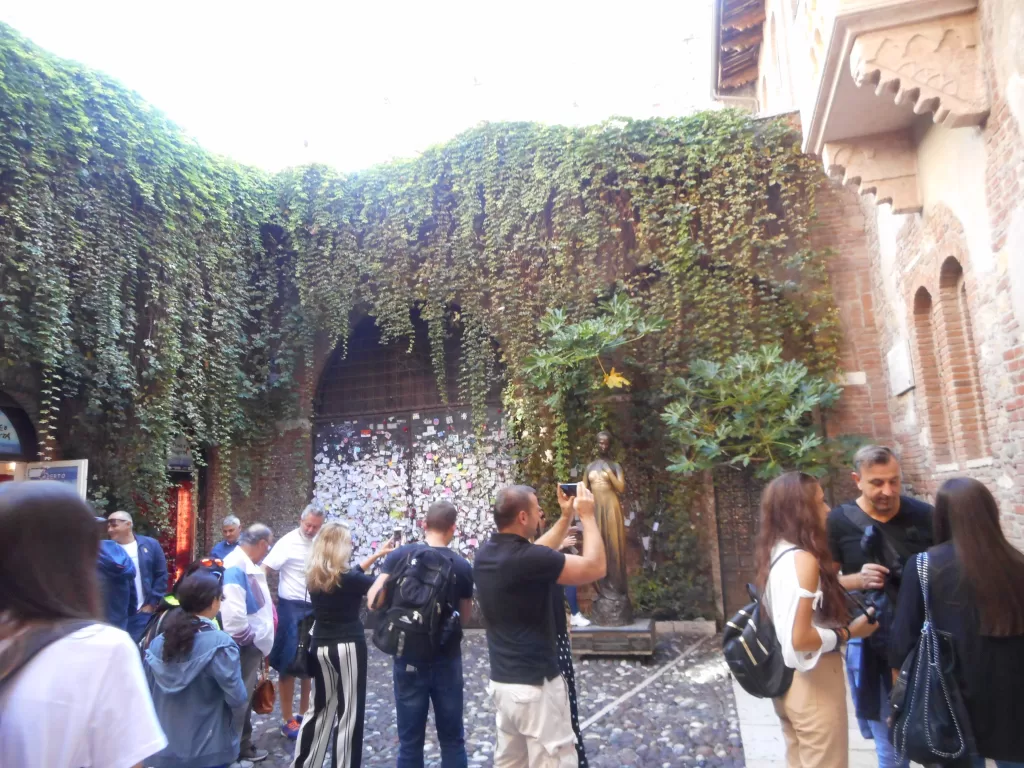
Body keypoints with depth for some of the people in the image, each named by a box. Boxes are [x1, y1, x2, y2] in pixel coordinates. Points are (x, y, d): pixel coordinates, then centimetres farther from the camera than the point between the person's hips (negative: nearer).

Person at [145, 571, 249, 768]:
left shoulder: (158, 643, -2)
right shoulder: (219, 643, -20)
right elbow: (236, 698, -19)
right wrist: (235, 717, 2)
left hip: (165, 746, 5)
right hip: (208, 749, -5)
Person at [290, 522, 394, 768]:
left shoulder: (314, 576, 1)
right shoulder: (347, 579, -19)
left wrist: (377, 554, 16)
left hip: (320, 647, 7)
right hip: (348, 647, -7)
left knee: (321, 706, 20)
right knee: (349, 712, 5)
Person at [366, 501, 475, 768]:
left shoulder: (401, 555, -8)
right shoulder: (463, 565, -6)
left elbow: (373, 600, -11)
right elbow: (466, 614, 6)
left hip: (409, 658, 0)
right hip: (447, 659, 0)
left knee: (410, 740, 10)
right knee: (452, 738, 14)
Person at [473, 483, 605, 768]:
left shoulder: (486, 554, 2)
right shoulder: (526, 559, -23)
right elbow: (595, 567, -18)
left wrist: (566, 517, 15)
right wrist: (587, 515, -8)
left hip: (502, 682, 9)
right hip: (536, 685, -8)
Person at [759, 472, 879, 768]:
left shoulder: (776, 553, 4)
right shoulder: (803, 559, -22)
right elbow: (799, 638, -27)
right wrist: (849, 632, -11)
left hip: (785, 681, 8)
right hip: (813, 683, -8)